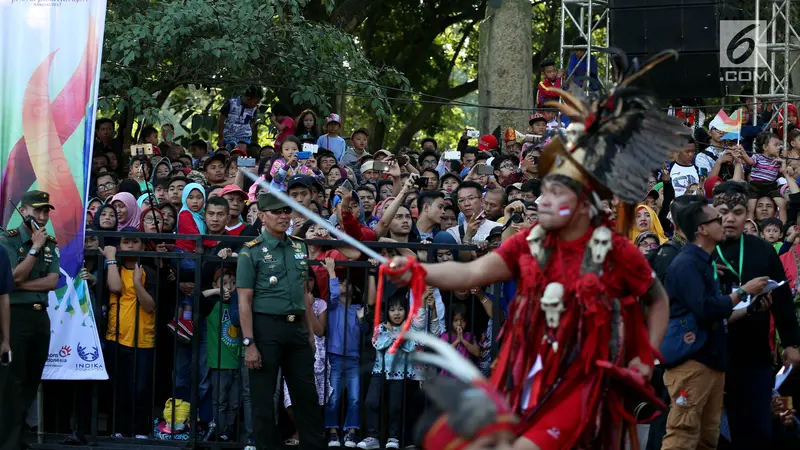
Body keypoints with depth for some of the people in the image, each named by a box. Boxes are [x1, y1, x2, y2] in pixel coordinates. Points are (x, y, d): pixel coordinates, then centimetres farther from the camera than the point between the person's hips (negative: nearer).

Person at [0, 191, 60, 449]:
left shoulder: (51, 245, 12)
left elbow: (52, 282, 0)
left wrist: (23, 285, -12)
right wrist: (35, 248, -14)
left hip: (40, 316, 6)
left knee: (32, 381, 8)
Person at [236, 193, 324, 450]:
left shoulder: (299, 248, 12)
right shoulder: (251, 252, -6)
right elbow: (244, 301, -9)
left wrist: (310, 332, 13)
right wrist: (249, 343, -15)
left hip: (296, 327, 5)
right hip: (266, 326, -5)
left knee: (307, 396, 8)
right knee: (263, 397, 1)